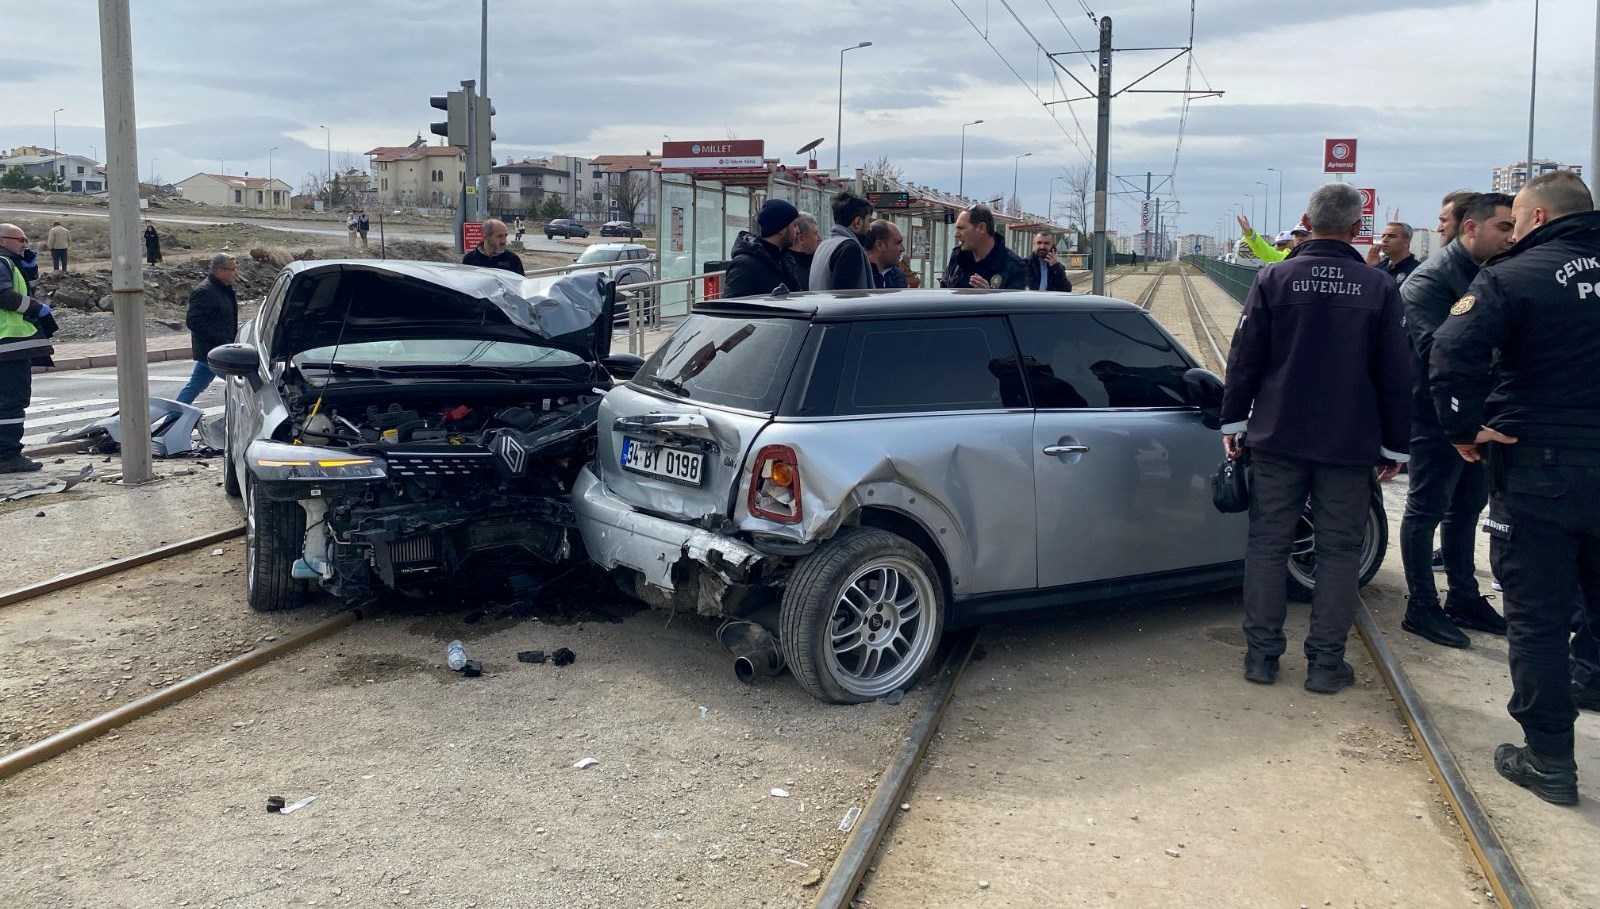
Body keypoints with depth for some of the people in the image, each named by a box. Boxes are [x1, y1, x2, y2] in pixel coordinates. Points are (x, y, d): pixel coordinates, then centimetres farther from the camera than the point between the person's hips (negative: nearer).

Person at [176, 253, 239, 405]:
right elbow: (193, 321, -22)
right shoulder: (204, 292, -17)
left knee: (195, 386, 15)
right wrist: (221, 340, -24)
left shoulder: (225, 289, 13)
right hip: (211, 351, -10)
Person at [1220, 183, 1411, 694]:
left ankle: (1262, 653, 13)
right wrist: (1394, 444, 9)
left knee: (1268, 545, 9)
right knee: (1339, 551, 8)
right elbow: (1396, 374, 1)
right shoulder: (1379, 288, -2)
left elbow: (1245, 358, -2)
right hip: (1350, 445, 0)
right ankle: (1325, 663, 10)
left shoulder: (1273, 279, -3)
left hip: (1278, 439, 0)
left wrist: (1233, 420, 7)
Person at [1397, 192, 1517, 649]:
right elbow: (1437, 346, -27)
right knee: (1426, 510, 2)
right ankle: (1421, 607, 12)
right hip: (1438, 417, -9)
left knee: (1467, 505, 17)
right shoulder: (1431, 278, -16)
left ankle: (1463, 598, 31)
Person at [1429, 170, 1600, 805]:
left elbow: (1451, 354, -24)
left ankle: (1549, 759, 13)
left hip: (1537, 470, -5)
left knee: (1537, 619, 5)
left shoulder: (1513, 276, -11)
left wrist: (1464, 431, -11)